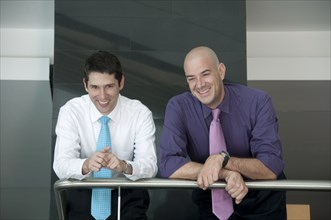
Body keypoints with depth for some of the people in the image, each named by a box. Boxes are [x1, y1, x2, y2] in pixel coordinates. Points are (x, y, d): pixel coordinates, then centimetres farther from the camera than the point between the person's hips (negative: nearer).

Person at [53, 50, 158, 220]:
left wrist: (125, 166, -36)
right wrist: (86, 165, -37)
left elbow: (150, 165, -14)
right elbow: (61, 166, -15)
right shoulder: (70, 112, -8)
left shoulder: (140, 113, -8)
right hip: (85, 194, 0)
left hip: (128, 195, 0)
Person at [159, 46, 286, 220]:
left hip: (263, 198, 1)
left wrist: (223, 159, -30)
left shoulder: (258, 102, -13)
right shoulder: (178, 107, -11)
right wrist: (226, 173, -27)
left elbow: (271, 168, -16)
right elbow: (168, 165, -18)